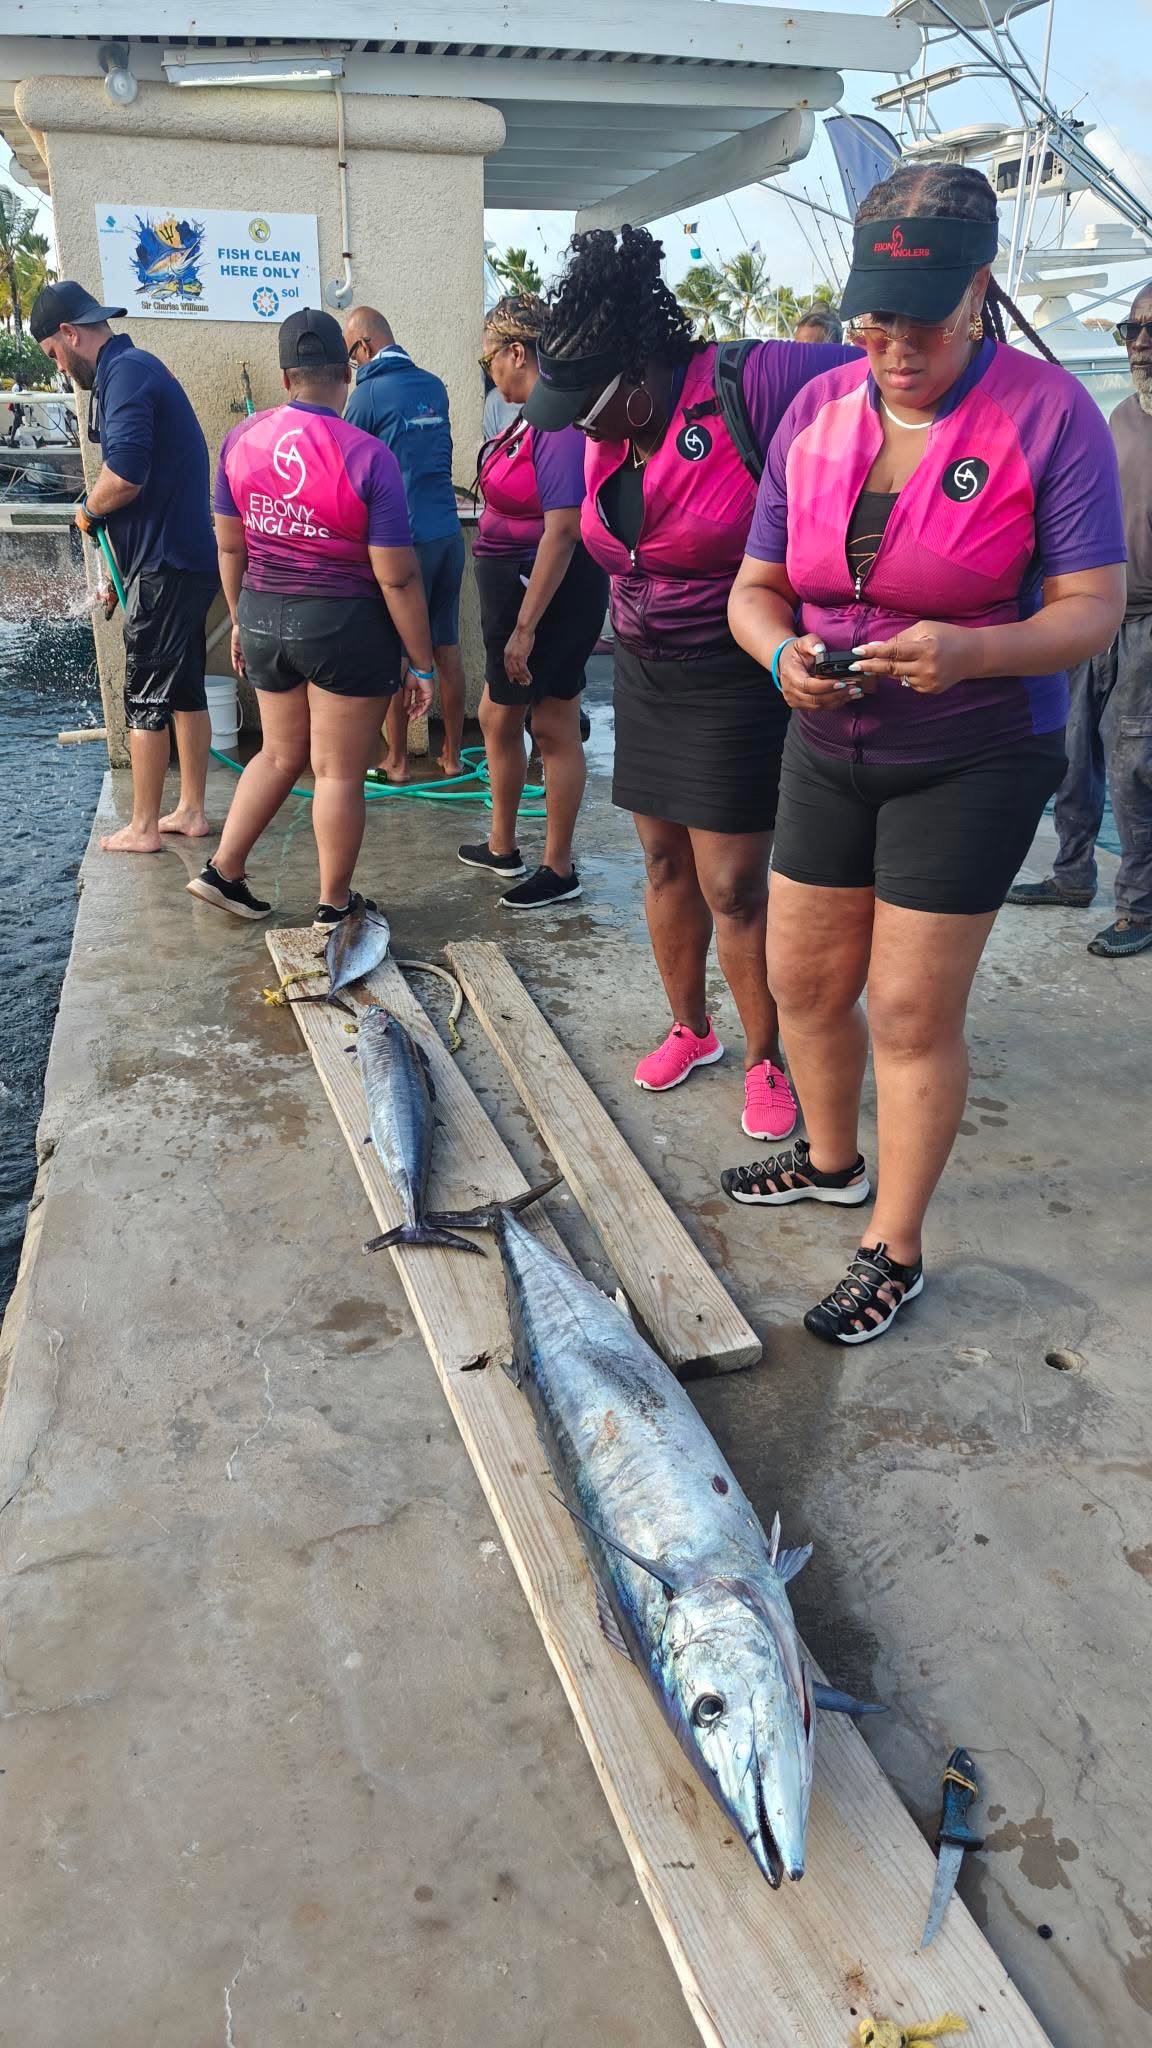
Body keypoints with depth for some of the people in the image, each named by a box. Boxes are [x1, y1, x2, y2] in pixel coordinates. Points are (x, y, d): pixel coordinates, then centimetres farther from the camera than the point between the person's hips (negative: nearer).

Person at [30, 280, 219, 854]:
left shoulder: (126, 372, -13)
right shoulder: (136, 368, 19)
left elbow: (125, 477, -26)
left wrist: (89, 510, -5)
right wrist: (123, 577, 19)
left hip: (165, 564, -10)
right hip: (188, 558, 10)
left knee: (147, 695, -2)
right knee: (186, 689, 13)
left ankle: (143, 827, 6)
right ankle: (191, 811, 21)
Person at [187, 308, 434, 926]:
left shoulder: (241, 439, 0)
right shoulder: (368, 456, -16)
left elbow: (230, 546, 9)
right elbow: (397, 578, -15)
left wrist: (241, 620, 22)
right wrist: (422, 664, -7)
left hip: (264, 617, 6)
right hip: (346, 626, -5)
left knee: (280, 755, 23)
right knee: (339, 773, 6)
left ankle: (222, 870, 26)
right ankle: (334, 907, 17)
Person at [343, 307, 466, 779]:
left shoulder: (369, 393, -7)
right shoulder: (434, 386, 11)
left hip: (405, 536, -6)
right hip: (448, 531, 6)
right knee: (447, 647, 10)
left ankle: (397, 761, 9)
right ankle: (452, 754, 16)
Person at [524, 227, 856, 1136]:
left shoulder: (753, 385, -19)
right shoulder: (606, 433, 3)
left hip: (737, 679, -7)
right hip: (644, 674, 7)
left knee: (732, 886, -3)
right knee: (665, 862, 13)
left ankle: (766, 1060, 16)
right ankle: (690, 1028, 32)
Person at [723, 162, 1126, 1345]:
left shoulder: (1049, 413, -13)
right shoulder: (818, 410, 1)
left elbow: (1093, 606, -15)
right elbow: (756, 586, 3)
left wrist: (968, 651, -33)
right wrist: (782, 651, -20)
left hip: (971, 759, -5)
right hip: (830, 748, 5)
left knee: (912, 1013, -2)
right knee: (803, 980, 13)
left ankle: (893, 1255, 16)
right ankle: (830, 1161, 40)